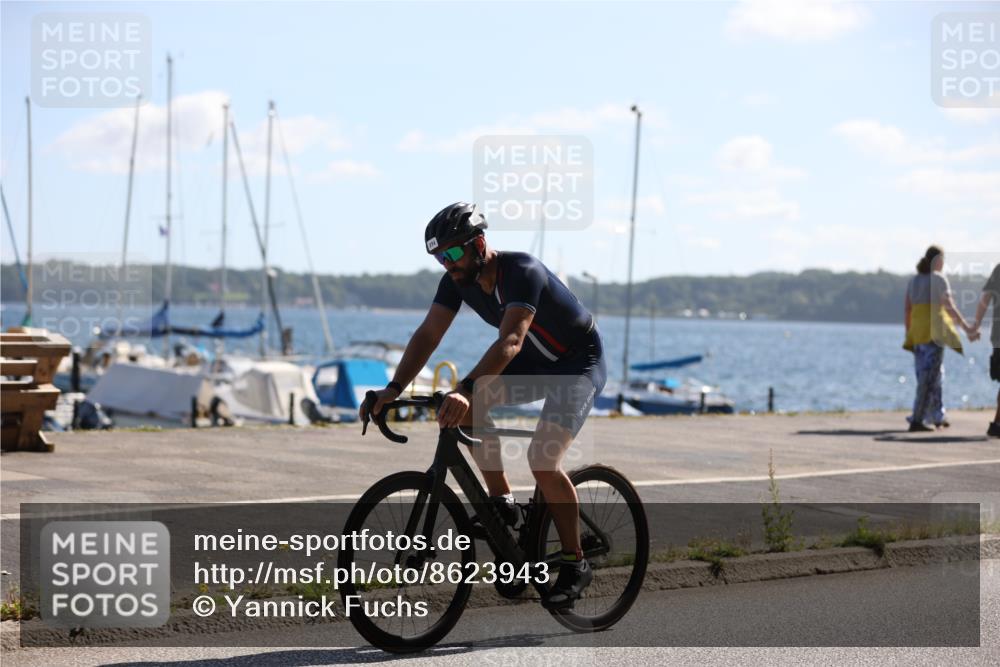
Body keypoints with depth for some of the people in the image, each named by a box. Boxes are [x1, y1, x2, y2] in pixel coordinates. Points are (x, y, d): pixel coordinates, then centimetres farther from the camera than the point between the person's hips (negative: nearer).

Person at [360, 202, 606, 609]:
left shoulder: (523, 273, -32)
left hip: (579, 364, -8)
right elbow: (428, 334, -14)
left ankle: (574, 565, -9)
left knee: (542, 459, -24)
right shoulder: (458, 279, -10)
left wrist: (467, 389, -58)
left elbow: (510, 342, -45)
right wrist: (393, 389, -28)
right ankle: (501, 501, -3)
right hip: (534, 363, 8)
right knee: (465, 406, -17)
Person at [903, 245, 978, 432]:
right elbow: (950, 307, -15)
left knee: (932, 375, 17)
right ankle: (917, 420, -13)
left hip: (917, 332, 7)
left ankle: (938, 417, 24)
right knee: (930, 377, -7)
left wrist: (909, 334, 21)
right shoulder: (938, 279, -8)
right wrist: (966, 327, -13)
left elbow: (907, 310, 13)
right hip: (935, 331, -7)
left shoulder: (914, 280, 12)